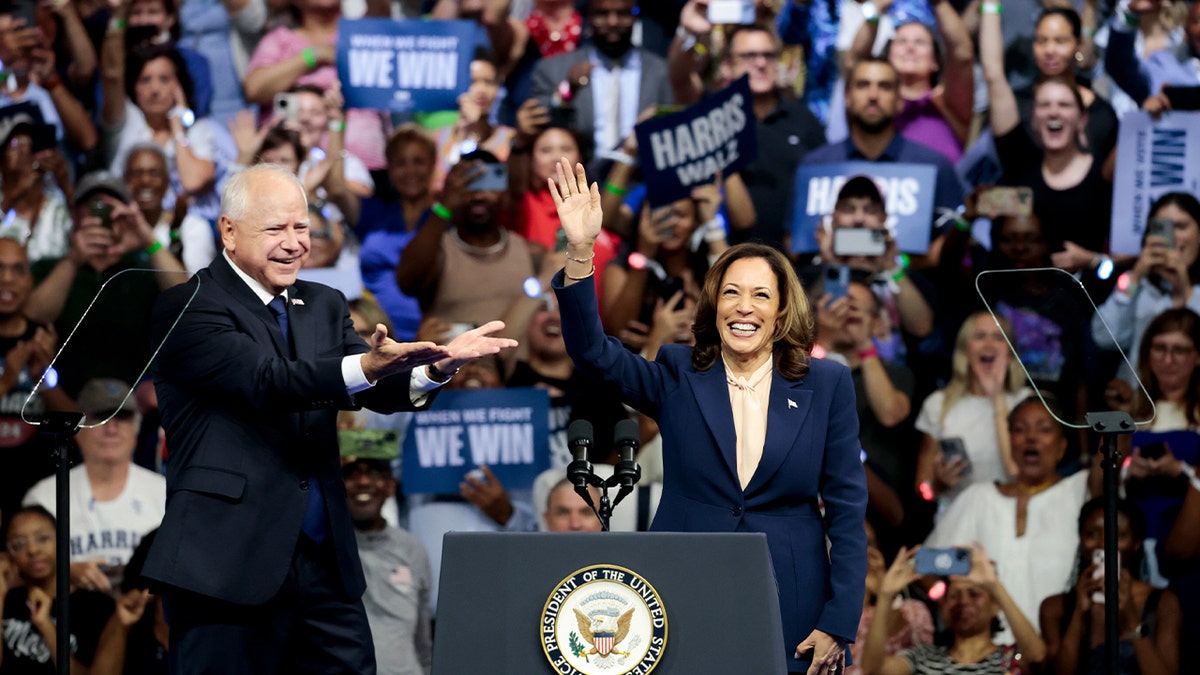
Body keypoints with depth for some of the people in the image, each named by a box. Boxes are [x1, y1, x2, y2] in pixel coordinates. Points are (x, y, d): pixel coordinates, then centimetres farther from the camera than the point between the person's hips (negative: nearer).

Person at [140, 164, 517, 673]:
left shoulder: (323, 307, 17)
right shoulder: (188, 308, -5)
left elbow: (382, 390, 2)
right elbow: (265, 381, -21)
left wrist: (436, 367, -21)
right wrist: (365, 367, -36)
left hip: (325, 561, 6)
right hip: (230, 561, -6)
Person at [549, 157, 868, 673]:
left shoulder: (826, 387, 4)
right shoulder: (678, 378, 6)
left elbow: (847, 509, 3)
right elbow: (592, 351, -8)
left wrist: (838, 624, -4)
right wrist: (580, 251, -23)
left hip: (789, 610, 0)